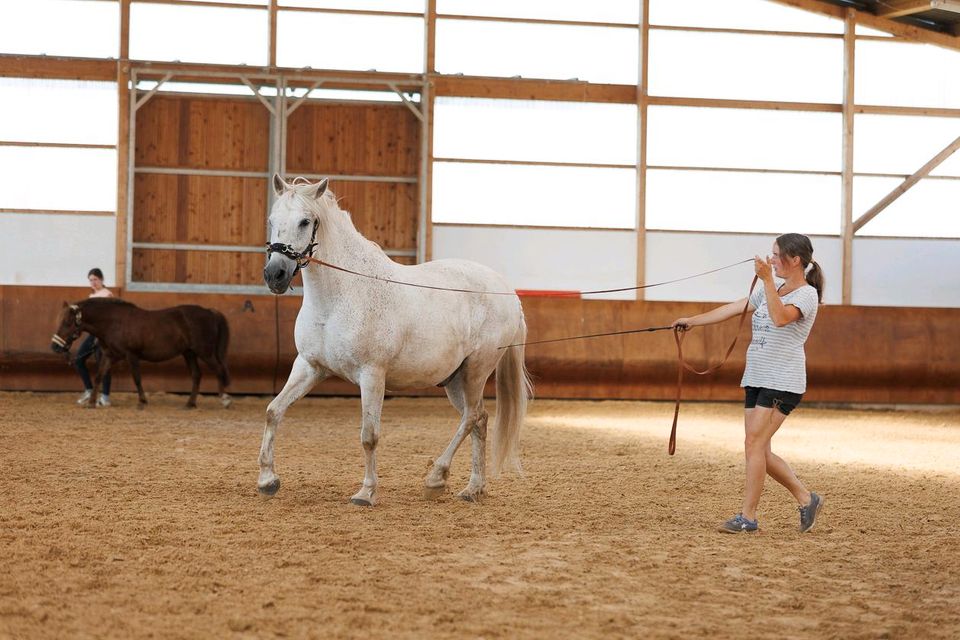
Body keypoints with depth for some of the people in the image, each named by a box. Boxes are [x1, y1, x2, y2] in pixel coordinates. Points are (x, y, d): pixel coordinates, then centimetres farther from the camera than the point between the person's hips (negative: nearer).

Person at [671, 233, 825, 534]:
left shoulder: (807, 294, -9)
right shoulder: (768, 290, 17)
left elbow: (780, 317, -28)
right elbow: (732, 309, 19)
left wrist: (767, 280, -34)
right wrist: (692, 321, 18)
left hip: (783, 382, -8)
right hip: (756, 379, 8)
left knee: (754, 444, -14)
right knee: (758, 450, 5)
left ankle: (747, 516, -8)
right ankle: (806, 499, 17)